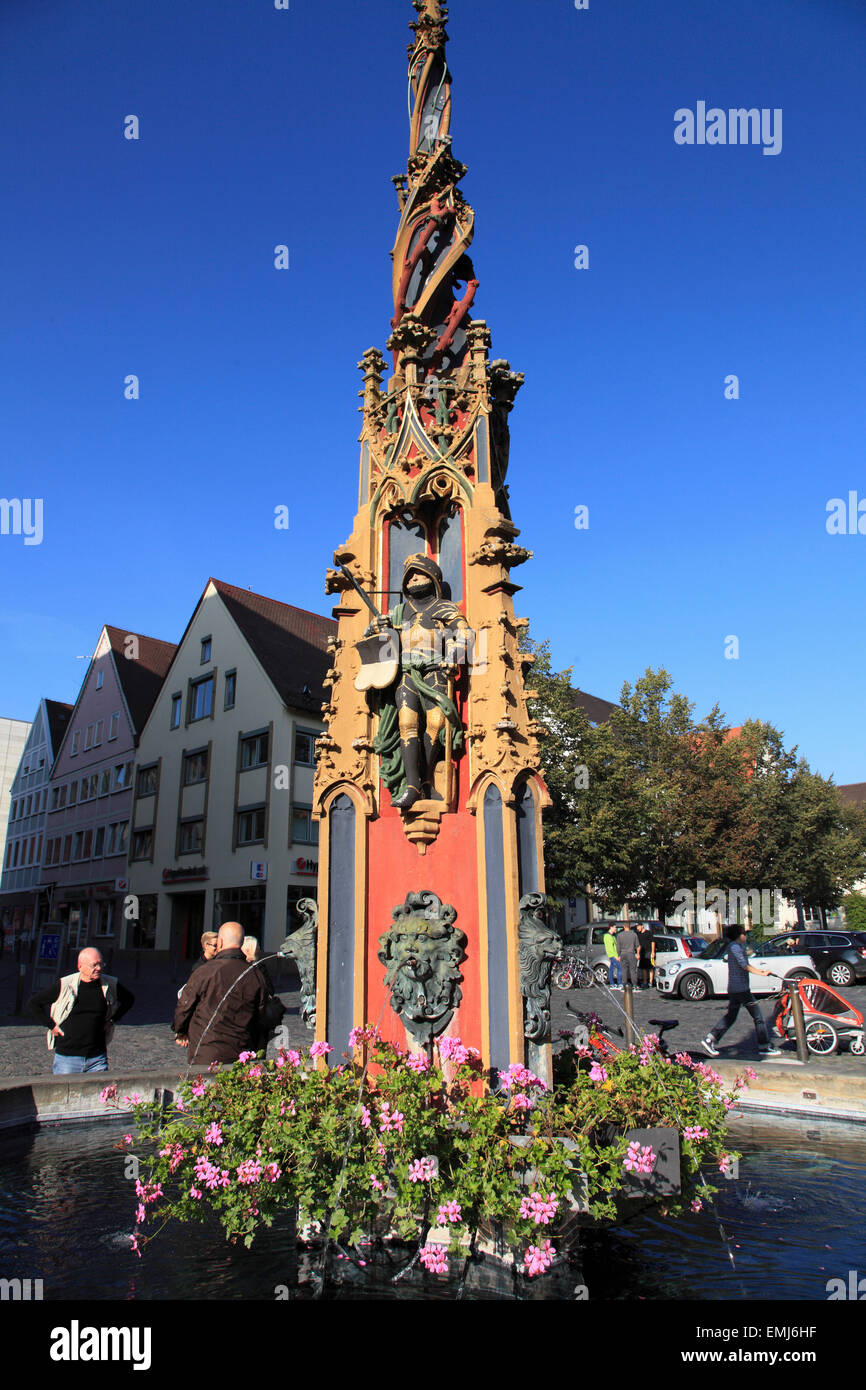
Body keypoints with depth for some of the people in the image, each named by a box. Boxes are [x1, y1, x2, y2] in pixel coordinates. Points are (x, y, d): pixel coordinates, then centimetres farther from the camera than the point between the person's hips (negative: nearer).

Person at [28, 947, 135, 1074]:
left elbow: (129, 999, 20)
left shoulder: (110, 985, 0)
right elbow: (33, 1004, 2)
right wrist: (51, 1025, -3)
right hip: (67, 1057, -2)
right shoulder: (64, 986, -8)